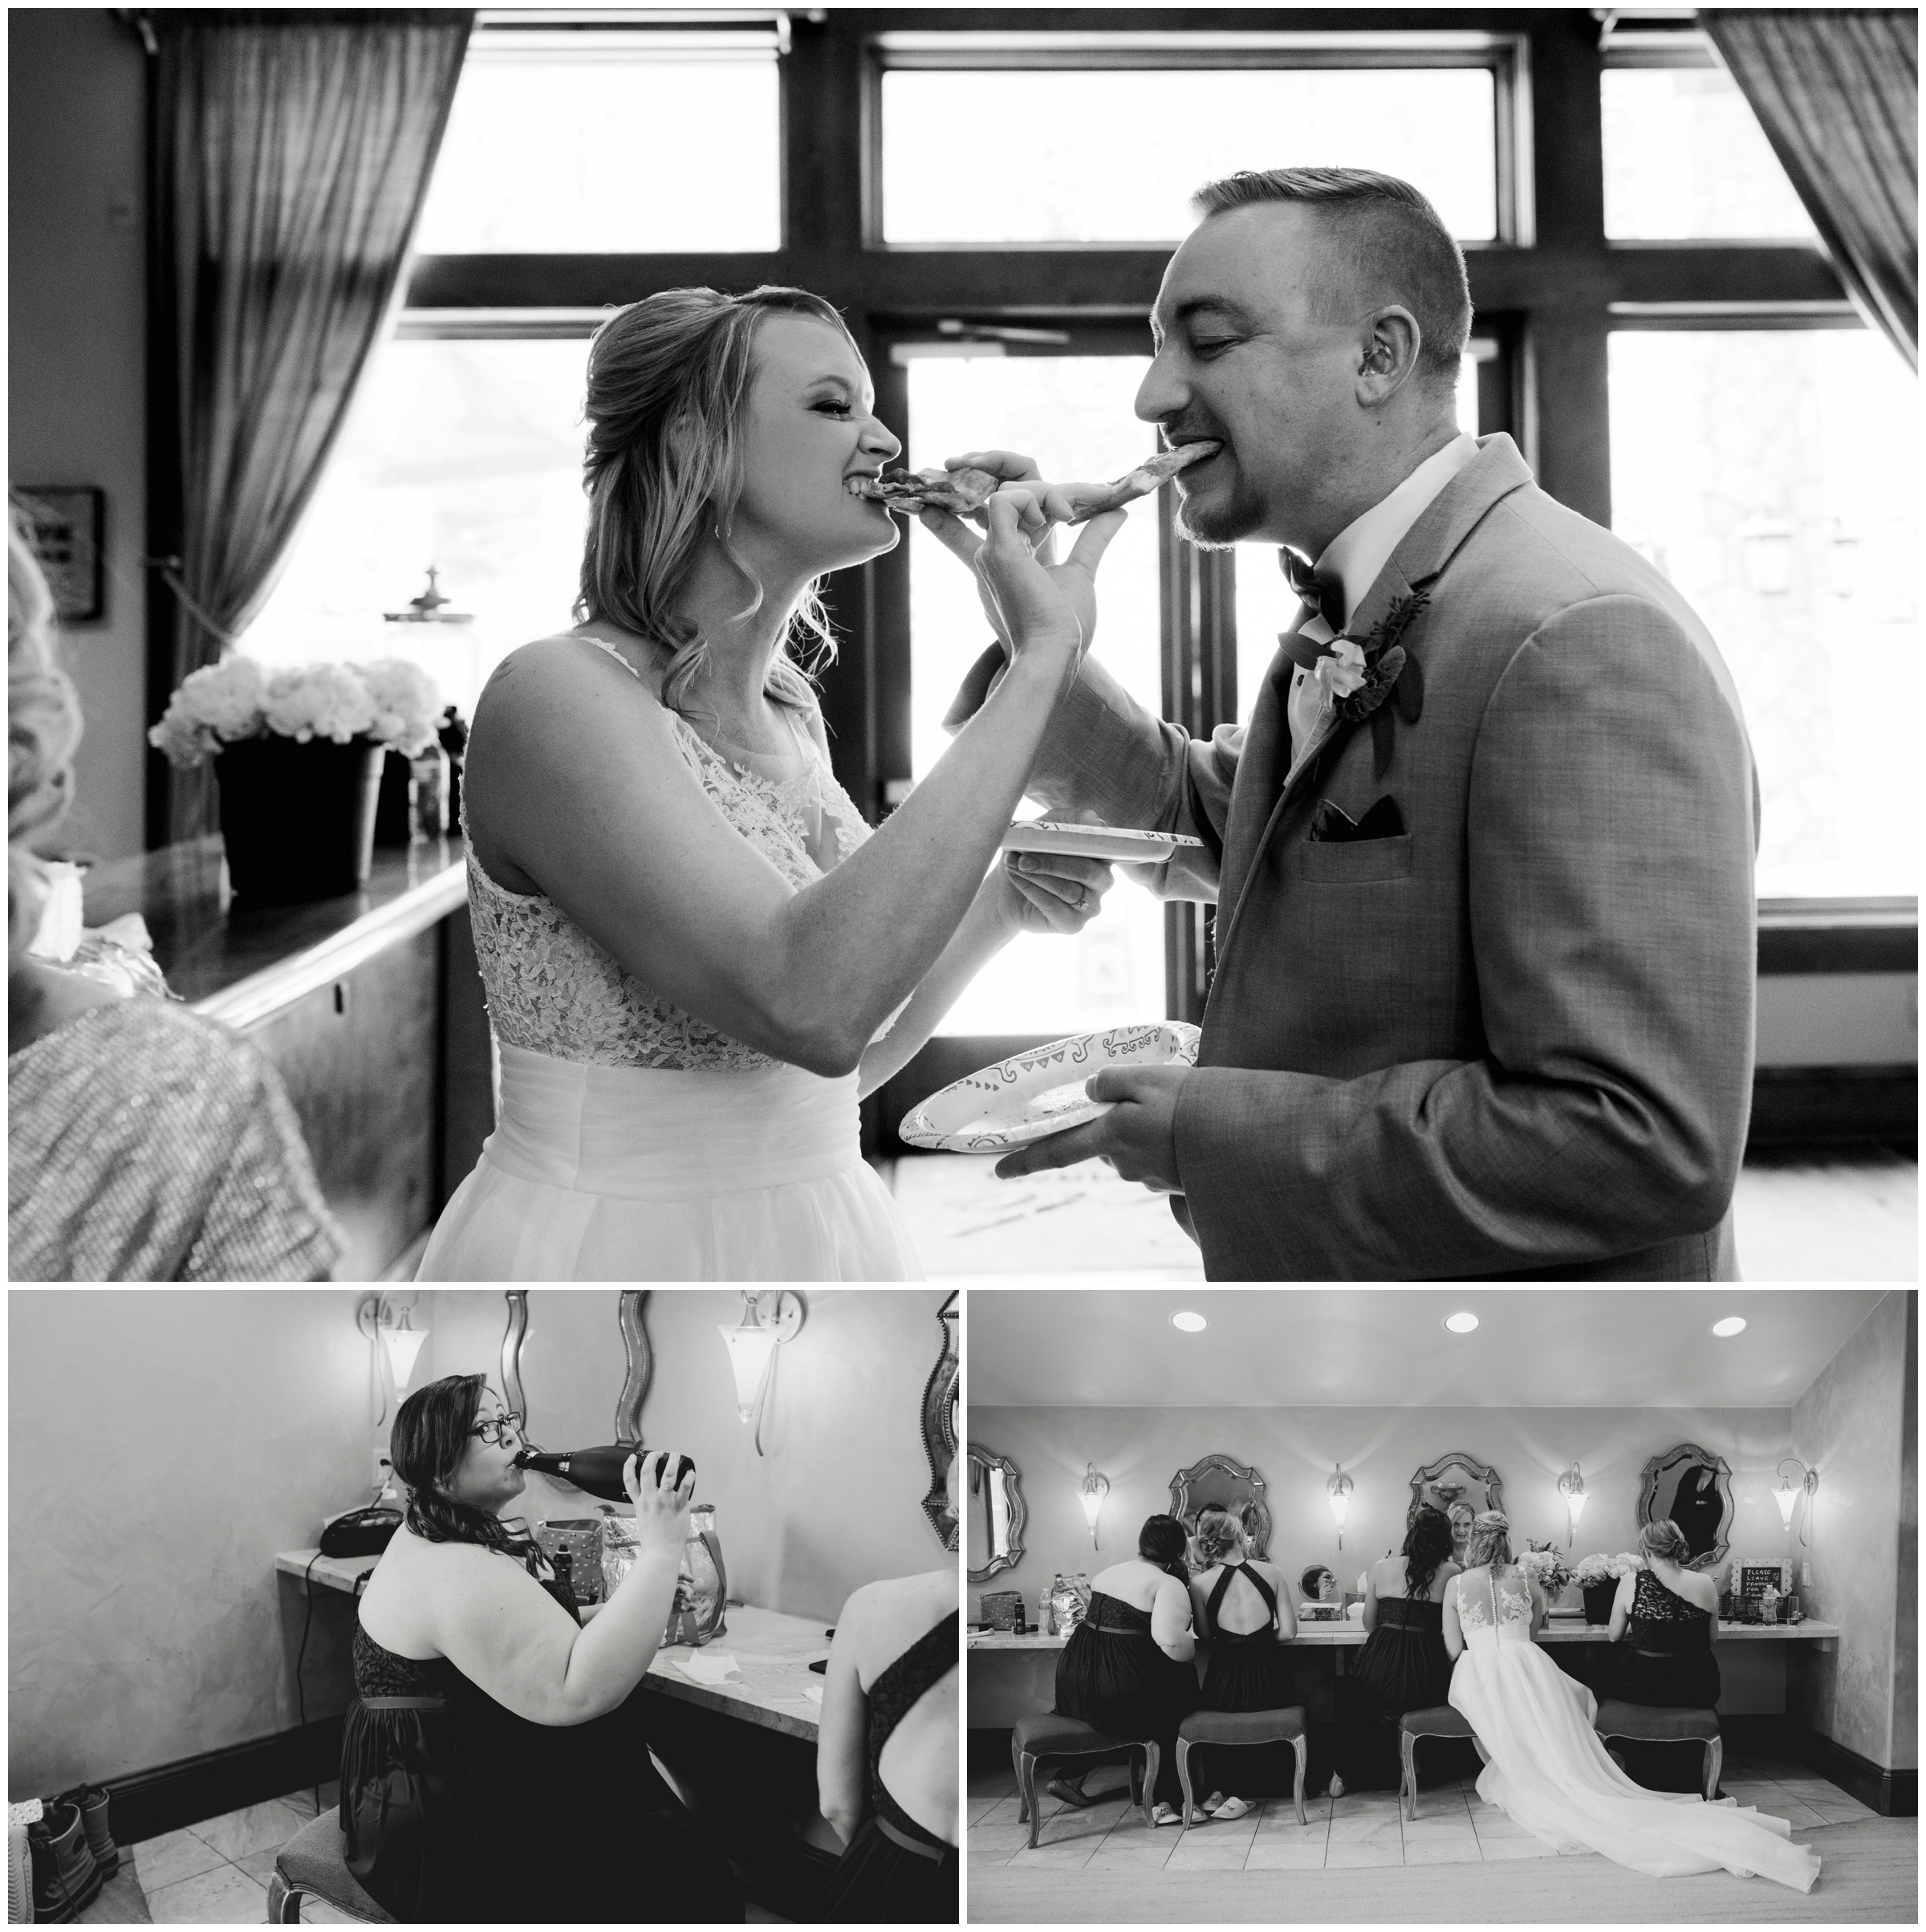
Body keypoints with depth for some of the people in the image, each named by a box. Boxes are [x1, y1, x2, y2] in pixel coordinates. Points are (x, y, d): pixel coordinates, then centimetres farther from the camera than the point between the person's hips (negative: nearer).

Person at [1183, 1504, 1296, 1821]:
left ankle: (1220, 1790, 25)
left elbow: (1204, 1635, 5)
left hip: (1226, 1688, -1)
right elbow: (1288, 1631, 0)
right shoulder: (1271, 1572, -1)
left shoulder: (1200, 1583, -4)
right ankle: (1241, 1792, 24)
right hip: (1271, 1687, 1)